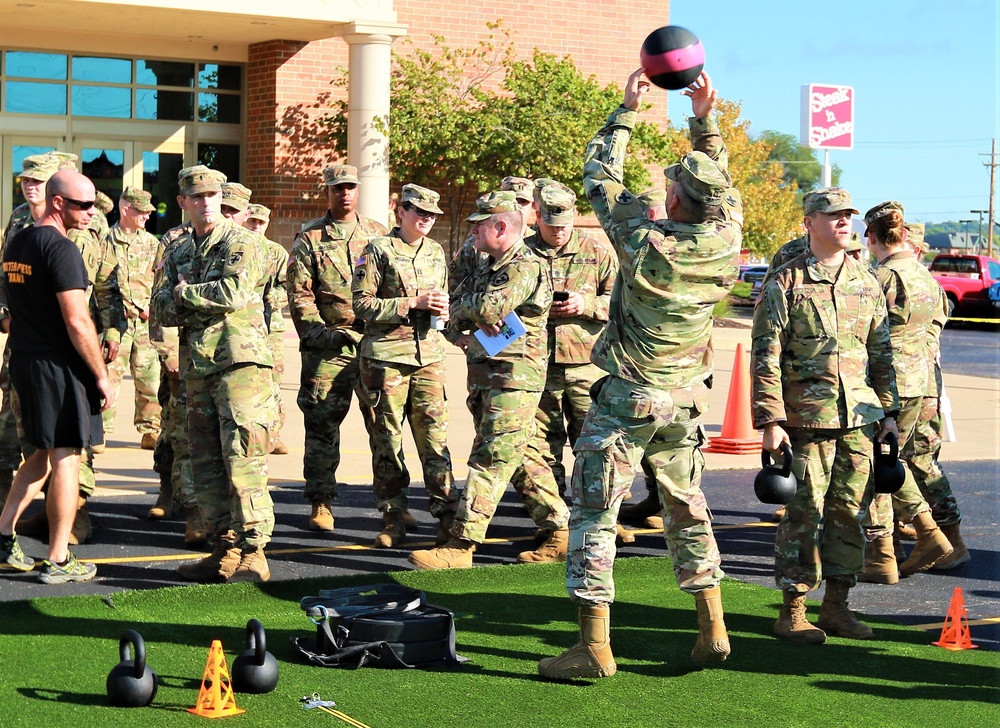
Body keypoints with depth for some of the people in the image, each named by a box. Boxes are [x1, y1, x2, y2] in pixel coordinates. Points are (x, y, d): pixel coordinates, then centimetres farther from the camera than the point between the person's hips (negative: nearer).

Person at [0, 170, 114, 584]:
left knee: (44, 453, 20)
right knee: (65, 457, -1)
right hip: (58, 365, -8)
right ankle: (58, 562, 4)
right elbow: (77, 322, -20)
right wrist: (102, 376, -13)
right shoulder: (60, 248, -16)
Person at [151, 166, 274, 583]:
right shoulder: (178, 253, 18)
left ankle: (253, 553, -10)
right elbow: (162, 310, 9)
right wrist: (204, 300, -8)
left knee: (242, 459, -12)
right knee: (206, 463, 7)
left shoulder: (242, 243, -1)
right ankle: (224, 551, 14)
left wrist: (186, 293, -2)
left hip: (240, 361, -7)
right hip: (198, 366, 7)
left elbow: (234, 292, -17)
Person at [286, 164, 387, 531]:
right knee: (322, 425, 0)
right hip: (328, 347, -2)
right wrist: (319, 335, -9)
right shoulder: (309, 238, 5)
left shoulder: (377, 233, 13)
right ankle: (321, 502, 10)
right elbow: (299, 294, 0)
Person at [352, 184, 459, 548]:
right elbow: (363, 305, -8)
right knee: (387, 440, 2)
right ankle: (392, 521, 9)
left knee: (435, 436, 1)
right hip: (386, 356, -4)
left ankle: (447, 516, 5)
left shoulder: (436, 251, 14)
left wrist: (443, 310, 3)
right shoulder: (379, 251, -2)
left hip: (429, 354, 4)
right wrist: (412, 303, -15)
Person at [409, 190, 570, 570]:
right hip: (487, 377, 10)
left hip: (513, 379, -10)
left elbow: (487, 307, -25)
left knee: (490, 460, -9)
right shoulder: (489, 267, 17)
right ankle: (559, 532, 20)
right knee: (522, 457, 13)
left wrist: (467, 305, -4)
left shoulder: (525, 267, -13)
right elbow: (456, 313, 12)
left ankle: (461, 545, -10)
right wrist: (475, 315, -9)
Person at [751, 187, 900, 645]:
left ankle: (836, 607, 18)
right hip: (806, 418, -5)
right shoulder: (785, 283, -3)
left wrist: (888, 411, 13)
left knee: (850, 513, 7)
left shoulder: (866, 283, 13)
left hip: (860, 419, 5)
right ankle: (792, 612, 7)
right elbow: (765, 357, -6)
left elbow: (881, 352, 19)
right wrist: (770, 421, -12)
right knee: (804, 514, -2)